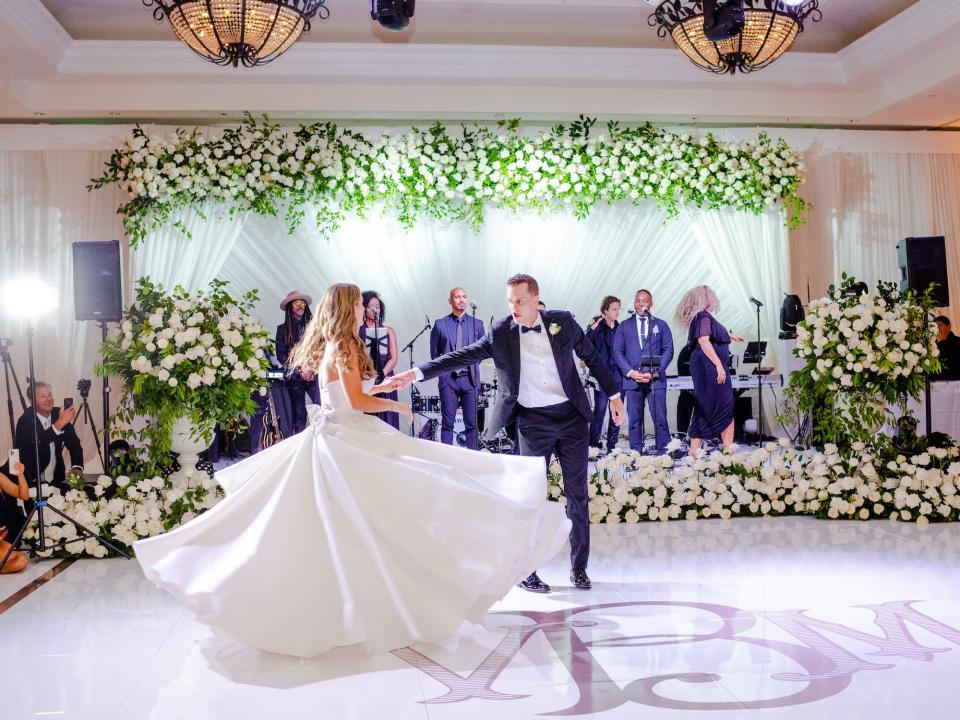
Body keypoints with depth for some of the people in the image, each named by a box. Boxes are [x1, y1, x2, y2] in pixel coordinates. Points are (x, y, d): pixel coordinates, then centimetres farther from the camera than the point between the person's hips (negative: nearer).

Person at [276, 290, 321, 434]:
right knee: (299, 415, 0)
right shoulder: (283, 329, 9)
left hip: (314, 375, 1)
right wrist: (300, 371, -8)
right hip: (294, 377, -1)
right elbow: (280, 355, 2)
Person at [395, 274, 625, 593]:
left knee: (577, 493, 7)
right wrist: (417, 373, -19)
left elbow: (591, 357, 10)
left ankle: (579, 567, 20)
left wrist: (613, 394, 12)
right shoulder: (500, 333, -7)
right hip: (533, 423, -2)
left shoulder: (563, 321, -2)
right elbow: (461, 357, -10)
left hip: (573, 417, 2)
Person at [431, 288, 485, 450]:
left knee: (471, 423, 3)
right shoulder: (440, 324, 4)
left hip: (470, 379, 1)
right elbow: (434, 353, 9)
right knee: (447, 423, 1)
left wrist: (472, 364, 2)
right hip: (448, 379, -1)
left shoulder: (477, 324, 7)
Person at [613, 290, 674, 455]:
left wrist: (655, 372, -9)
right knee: (634, 421, 1)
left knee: (660, 420, -6)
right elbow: (617, 352, 7)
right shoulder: (624, 326, 13)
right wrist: (630, 372, -8)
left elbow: (668, 350, 5)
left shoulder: (661, 325, 12)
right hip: (632, 379, 1)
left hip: (656, 379, -1)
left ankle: (663, 454, -3)